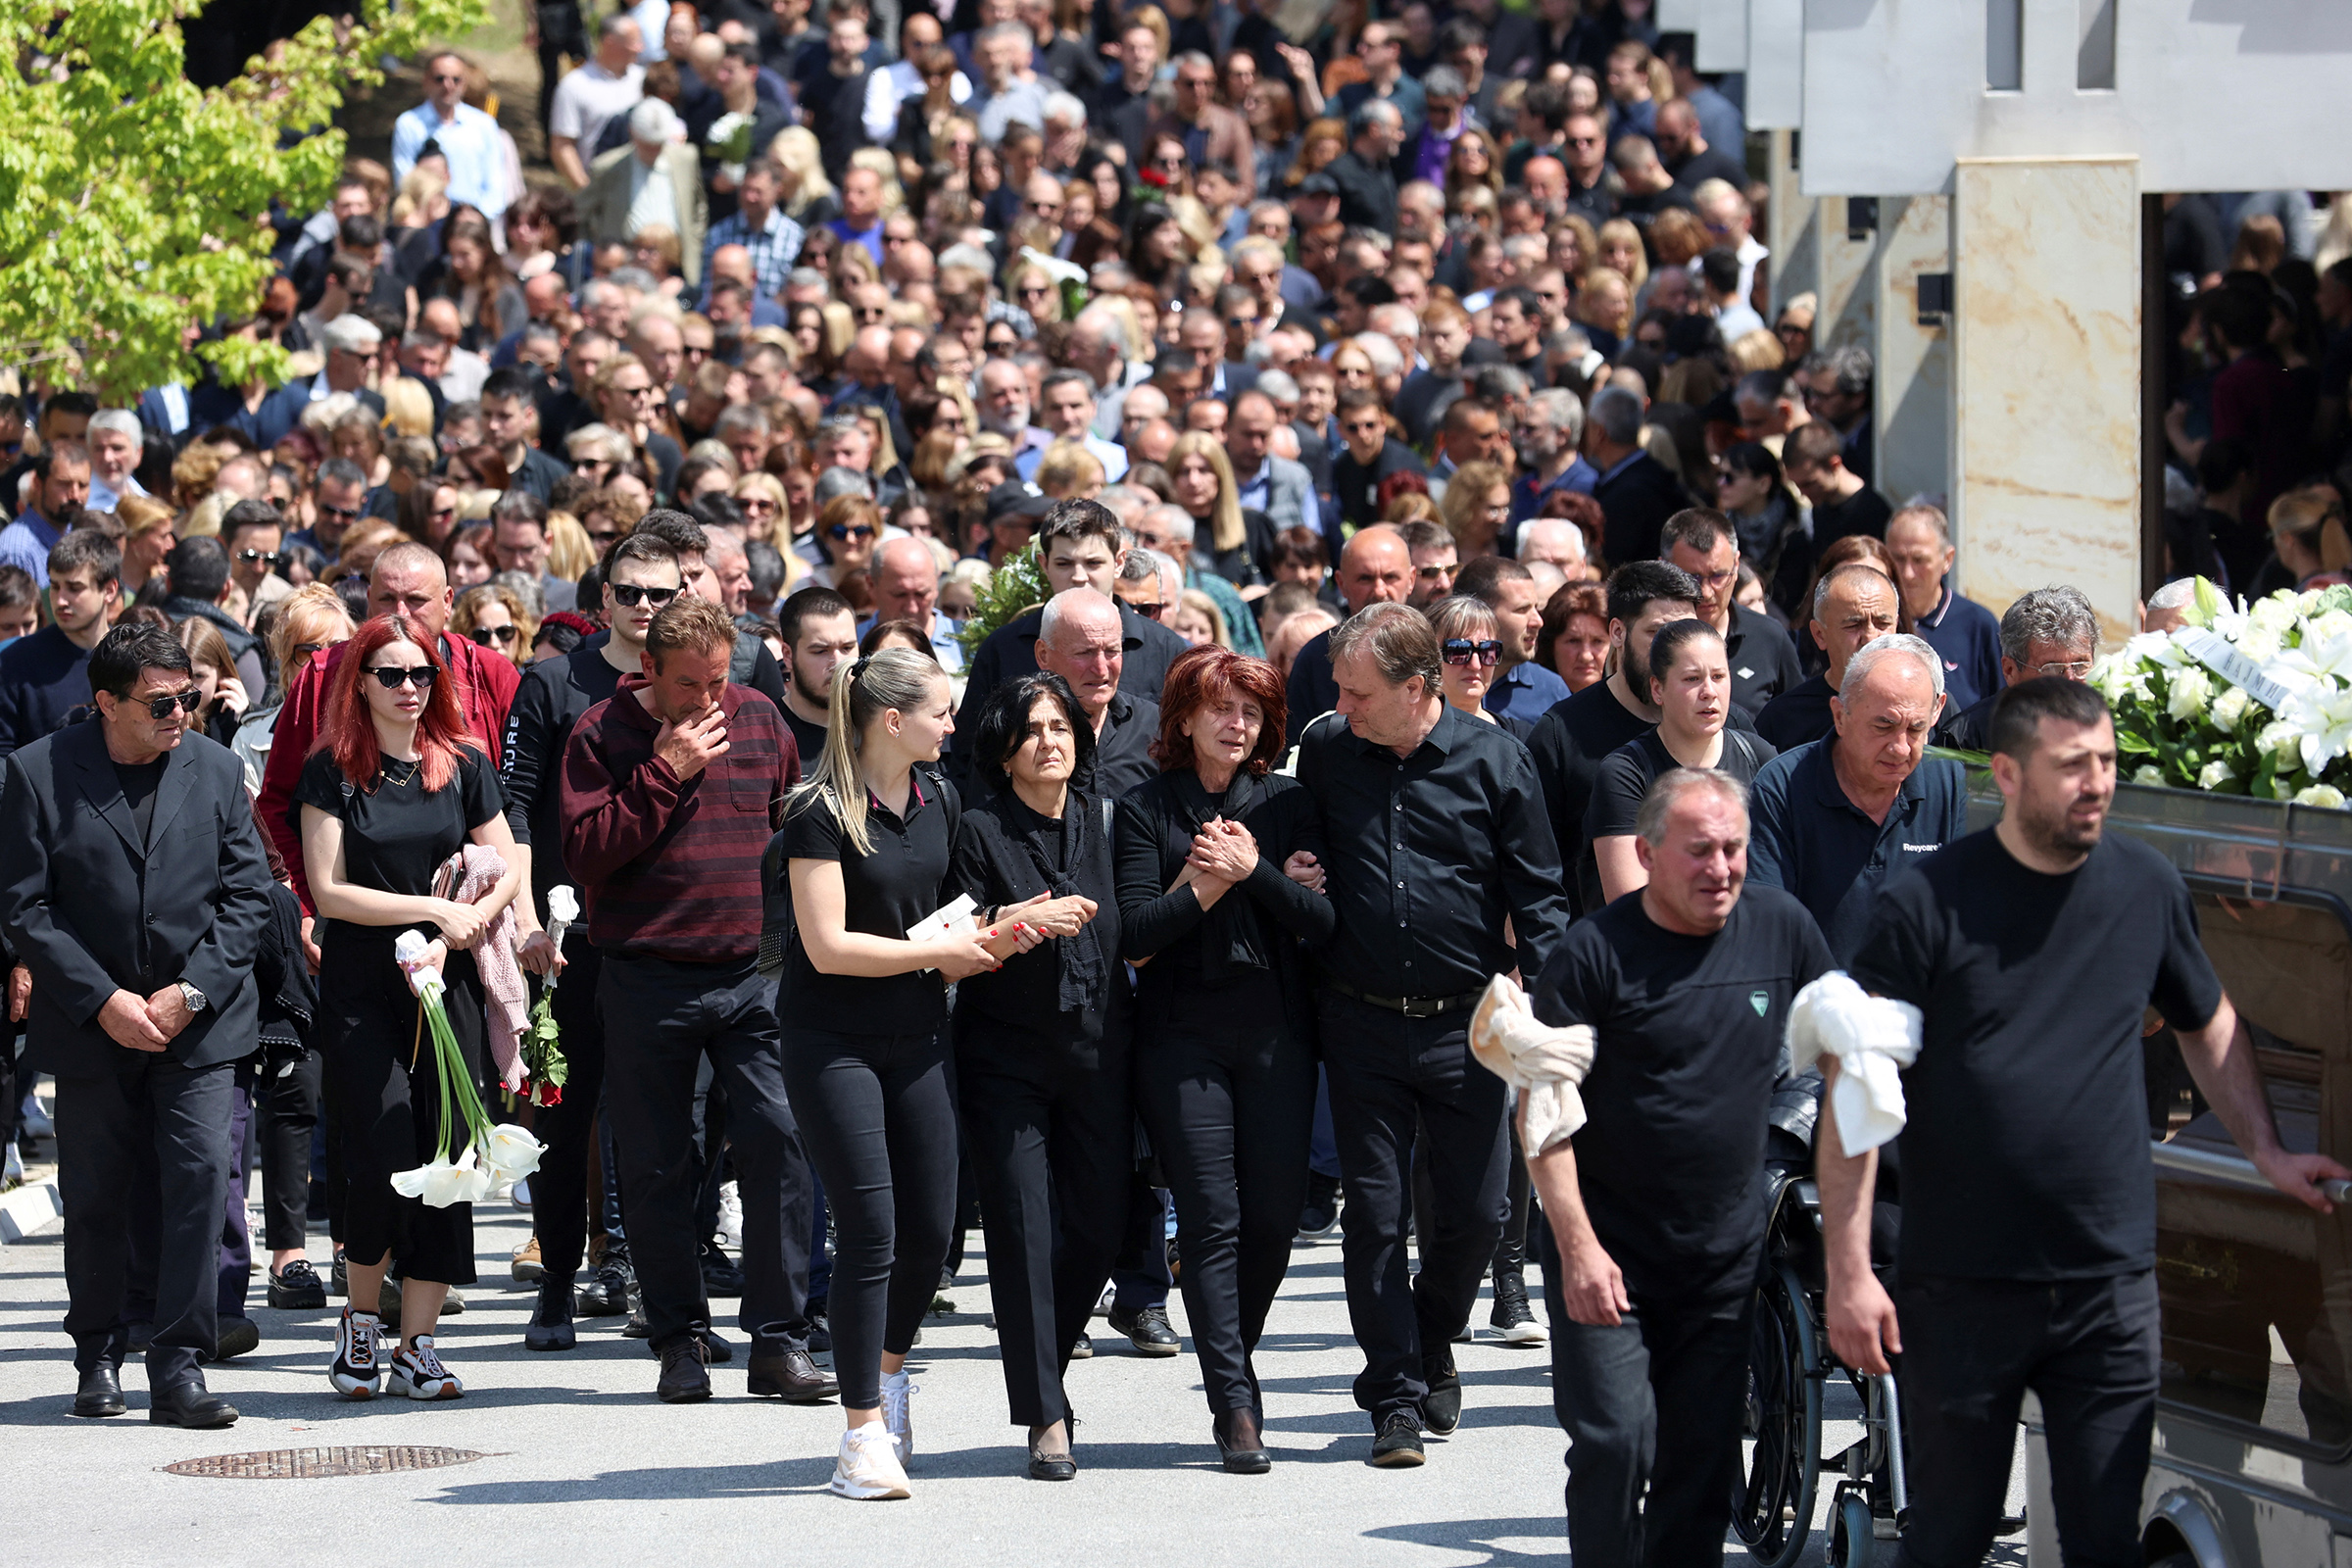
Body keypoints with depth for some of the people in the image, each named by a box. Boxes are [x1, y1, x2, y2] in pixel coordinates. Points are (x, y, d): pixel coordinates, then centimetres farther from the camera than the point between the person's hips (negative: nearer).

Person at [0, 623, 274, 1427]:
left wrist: (192, 991, -9)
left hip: (199, 1022, 1)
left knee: (199, 1178, -11)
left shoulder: (215, 770, 3)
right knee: (95, 1196, 7)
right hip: (91, 1024, -1)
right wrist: (102, 1000, -12)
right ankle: (98, 1358, 25)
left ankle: (179, 1368, -9)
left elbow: (247, 893, 3)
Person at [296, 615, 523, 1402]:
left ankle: (415, 1344, 5)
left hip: (446, 984, 3)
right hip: (360, 989, -3)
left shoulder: (465, 767, 8)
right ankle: (360, 1320, 11)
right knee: (384, 1160, -12)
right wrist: (433, 909, -9)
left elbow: (507, 873, 7)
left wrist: (451, 939, -9)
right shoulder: (332, 771, 0)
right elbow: (329, 891, -5)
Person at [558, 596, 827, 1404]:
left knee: (781, 1140, -10)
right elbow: (584, 852, -12)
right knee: (657, 1166, 3)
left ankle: (779, 1340, -4)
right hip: (646, 979, -2)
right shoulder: (602, 734, -2)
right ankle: (681, 1340, 16)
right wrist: (665, 775, -16)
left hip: (751, 972, 2)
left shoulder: (759, 720, 8)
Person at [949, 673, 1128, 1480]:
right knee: (1023, 1230, -7)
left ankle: (1042, 1374, 25)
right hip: (1008, 1055, -4)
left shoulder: (1104, 822, 10)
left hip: (1098, 1046, 4)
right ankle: (1046, 1419, -4)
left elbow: (1134, 928, 17)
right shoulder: (980, 831, -1)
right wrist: (1022, 919, -18)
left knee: (1097, 1227, 2)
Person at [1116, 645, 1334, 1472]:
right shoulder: (1146, 810, 3)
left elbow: (1323, 919, -2)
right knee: (1211, 1216, -7)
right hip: (1183, 1037, -2)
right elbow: (1134, 934, -5)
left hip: (1277, 1031, 2)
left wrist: (1254, 870, -13)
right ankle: (1235, 1405, -7)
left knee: (1275, 1213, 0)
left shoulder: (1287, 806, 9)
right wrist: (1211, 882, -13)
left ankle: (1232, 1361, 22)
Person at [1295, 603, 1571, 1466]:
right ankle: (1395, 1397, 8)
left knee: (1474, 1214, 3)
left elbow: (1538, 899, 0)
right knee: (1374, 1211, 0)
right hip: (1362, 1023, 1)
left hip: (1466, 1027, -1)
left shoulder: (1494, 761, -4)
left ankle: (1430, 1350, 29)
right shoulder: (1326, 754, 2)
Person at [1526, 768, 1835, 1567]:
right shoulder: (1595, 954, -10)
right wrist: (1578, 1246, -18)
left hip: (1727, 1257, 4)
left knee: (1704, 1458, 6)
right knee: (1615, 1446, -11)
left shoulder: (1782, 929, 1)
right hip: (1610, 1255, -4)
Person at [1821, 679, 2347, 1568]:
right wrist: (1848, 1271, -13)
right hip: (1962, 1291, -3)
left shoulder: (2147, 888, 3)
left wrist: (2267, 1152, 15)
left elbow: (2209, 1024, 22)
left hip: (2113, 1289, 3)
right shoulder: (1928, 905, -9)